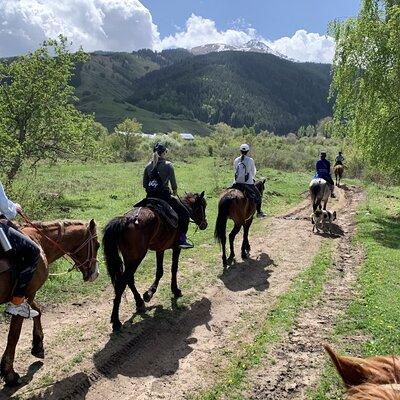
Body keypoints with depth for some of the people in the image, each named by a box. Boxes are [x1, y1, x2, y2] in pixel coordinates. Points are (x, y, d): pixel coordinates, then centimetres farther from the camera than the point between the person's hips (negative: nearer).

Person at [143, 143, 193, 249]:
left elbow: (144, 184, 11)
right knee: (185, 213, 5)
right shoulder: (168, 165, -7)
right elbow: (173, 184, -6)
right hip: (164, 196, -5)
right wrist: (175, 192, 13)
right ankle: (182, 239, -1)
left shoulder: (148, 166, 8)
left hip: (150, 197, 5)